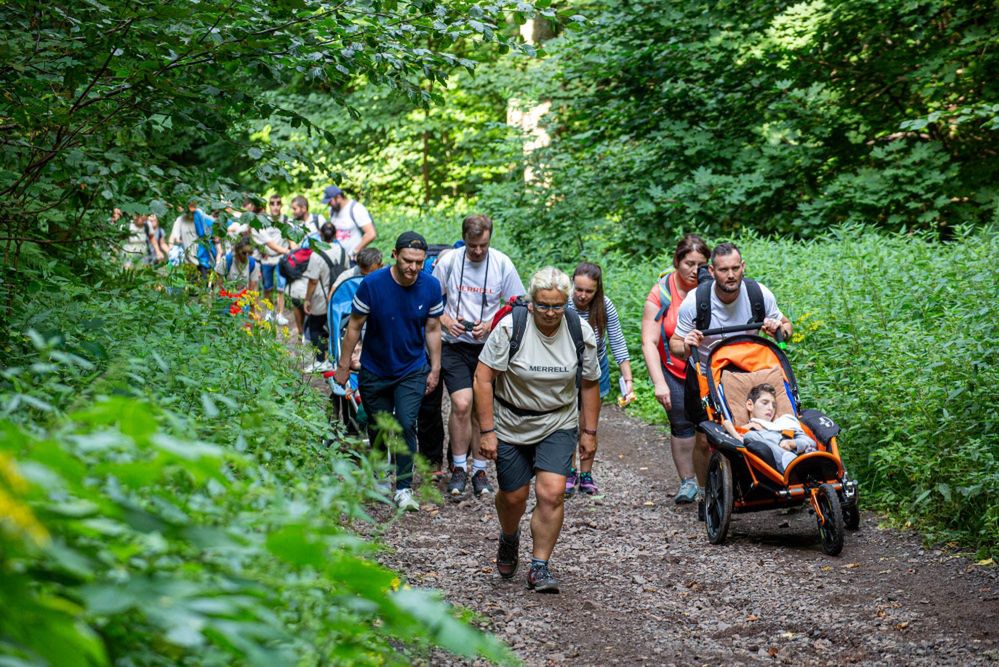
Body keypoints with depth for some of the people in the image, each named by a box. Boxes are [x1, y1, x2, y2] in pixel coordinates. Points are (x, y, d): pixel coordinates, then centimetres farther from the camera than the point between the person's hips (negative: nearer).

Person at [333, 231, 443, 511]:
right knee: (377, 428, 13)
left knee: (406, 425, -12)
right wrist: (343, 366, -4)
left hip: (412, 370, 0)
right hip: (375, 371, 0)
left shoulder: (431, 287, -12)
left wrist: (435, 369, 2)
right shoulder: (372, 284, -19)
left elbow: (433, 329, 1)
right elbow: (354, 326, -8)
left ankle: (404, 488, -3)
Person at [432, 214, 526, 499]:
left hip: (489, 346, 1)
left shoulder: (502, 264, -4)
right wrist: (446, 320, -11)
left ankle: (479, 470, 19)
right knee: (462, 405, -14)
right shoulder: (449, 261, -4)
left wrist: (490, 325, -13)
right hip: (456, 345, -1)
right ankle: (459, 468, 2)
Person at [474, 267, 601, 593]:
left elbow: (590, 384, 3)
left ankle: (539, 567, -1)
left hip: (558, 424, 1)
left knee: (552, 493, -15)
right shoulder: (510, 327, -19)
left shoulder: (581, 332, -10)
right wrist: (487, 431, -17)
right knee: (514, 496, 10)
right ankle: (509, 539, 45)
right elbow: (483, 377, -15)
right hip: (510, 424, -1)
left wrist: (589, 432, 6)